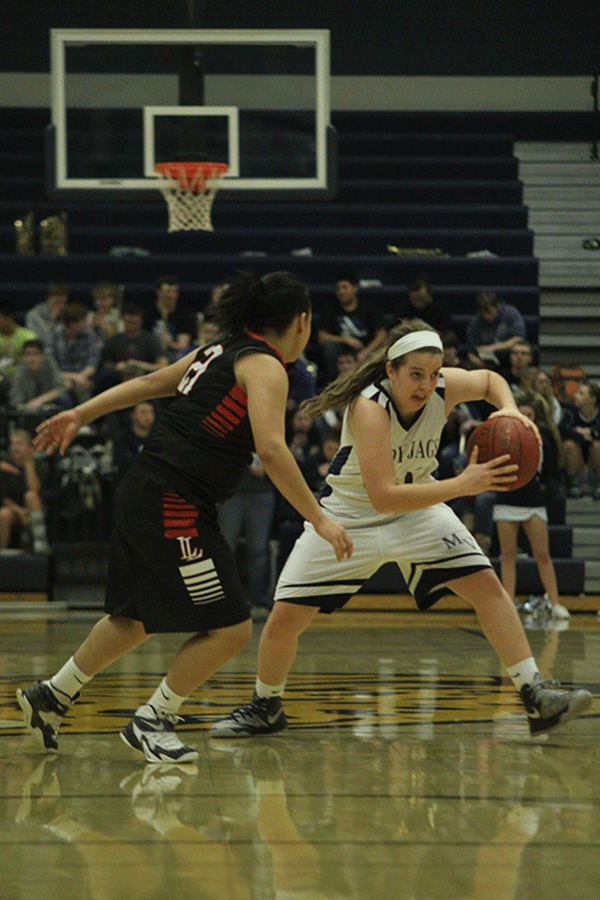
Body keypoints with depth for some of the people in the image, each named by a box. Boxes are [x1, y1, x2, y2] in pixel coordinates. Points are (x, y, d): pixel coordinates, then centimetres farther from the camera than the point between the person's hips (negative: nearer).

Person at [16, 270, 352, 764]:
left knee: (138, 617, 26)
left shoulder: (225, 350, 15)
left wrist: (81, 414, 28)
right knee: (230, 628, -5)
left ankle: (51, 695, 37)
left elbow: (150, 382, 21)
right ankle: (150, 722, 4)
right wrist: (319, 519, -23)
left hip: (145, 495, 10)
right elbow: (271, 449, -24)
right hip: (175, 505, -10)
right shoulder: (264, 365, -12)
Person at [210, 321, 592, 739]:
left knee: (486, 584, -13)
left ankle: (536, 698, -6)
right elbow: (383, 497, -40)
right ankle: (266, 708, 20)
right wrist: (462, 484, -44)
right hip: (351, 514, -4)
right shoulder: (369, 406, -33)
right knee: (285, 617, -7)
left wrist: (509, 409, -15)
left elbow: (489, 379, 8)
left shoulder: (445, 388, -18)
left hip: (418, 507, 4)